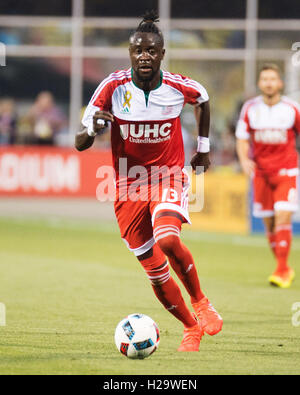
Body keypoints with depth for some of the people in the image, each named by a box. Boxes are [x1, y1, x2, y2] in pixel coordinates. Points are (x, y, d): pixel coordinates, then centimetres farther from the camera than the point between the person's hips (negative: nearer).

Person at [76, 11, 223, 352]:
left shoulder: (178, 87, -10)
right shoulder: (113, 87, -13)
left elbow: (203, 101, 16)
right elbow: (80, 144, -12)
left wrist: (203, 147, 19)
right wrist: (93, 129, -33)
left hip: (169, 178, -1)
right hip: (128, 187, 1)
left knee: (167, 239, -31)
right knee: (156, 271, 3)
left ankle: (200, 302, -6)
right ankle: (191, 327, 27)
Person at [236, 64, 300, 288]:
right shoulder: (250, 108, 1)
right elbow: (242, 138, 6)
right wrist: (244, 159, -12)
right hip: (261, 172, 3)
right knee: (269, 223, 4)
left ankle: (281, 272, -13)